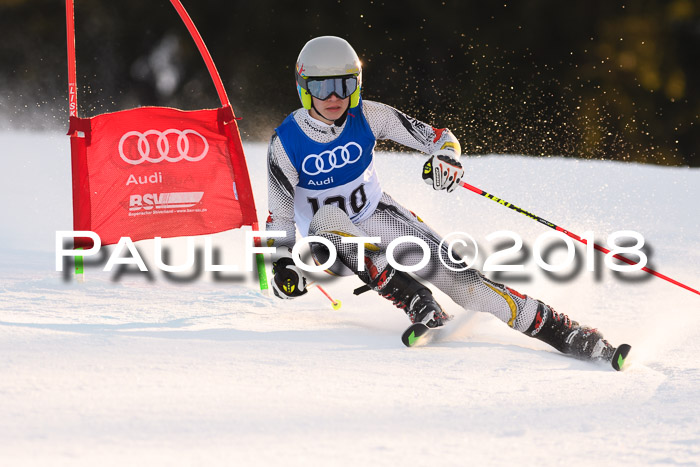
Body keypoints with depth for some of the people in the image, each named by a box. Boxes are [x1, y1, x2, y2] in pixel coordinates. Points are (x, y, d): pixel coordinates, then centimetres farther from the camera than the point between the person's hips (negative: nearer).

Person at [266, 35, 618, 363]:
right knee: (328, 217, -38)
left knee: (456, 276, -16)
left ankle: (566, 335, -16)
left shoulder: (367, 117, -13)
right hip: (329, 242, -1)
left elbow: (438, 138, -10)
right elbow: (281, 216, -10)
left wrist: (447, 160, -33)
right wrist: (283, 264, -26)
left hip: (378, 218, 1)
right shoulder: (286, 143, -17)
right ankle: (413, 302, -37)